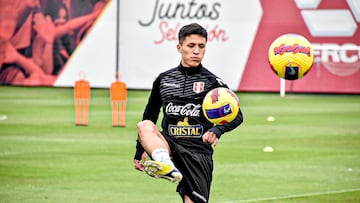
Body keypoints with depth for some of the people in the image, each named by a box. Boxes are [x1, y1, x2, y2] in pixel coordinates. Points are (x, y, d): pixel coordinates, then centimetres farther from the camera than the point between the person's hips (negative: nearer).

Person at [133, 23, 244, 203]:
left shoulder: (212, 82, 3)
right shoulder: (163, 79, 13)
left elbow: (236, 115, -6)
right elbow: (150, 115, 25)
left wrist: (217, 130, -27)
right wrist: (140, 151, 25)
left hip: (198, 153, -2)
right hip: (168, 148, 2)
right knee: (144, 126, -28)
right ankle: (167, 167, -57)